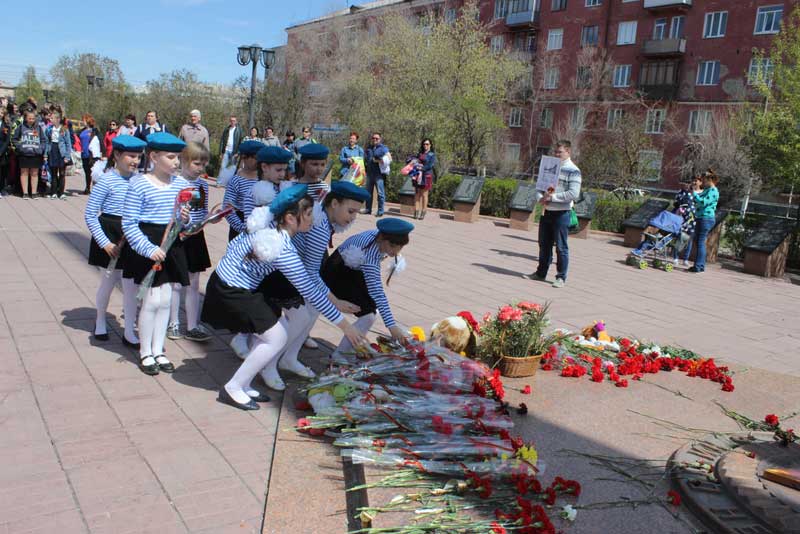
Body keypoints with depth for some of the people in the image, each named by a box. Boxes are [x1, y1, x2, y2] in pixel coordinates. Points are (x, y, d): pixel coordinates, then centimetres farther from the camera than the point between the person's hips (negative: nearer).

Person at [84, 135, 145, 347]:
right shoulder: (106, 180, -12)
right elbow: (89, 215, -11)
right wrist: (105, 242, -14)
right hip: (110, 232, -4)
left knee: (131, 282, 3)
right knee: (111, 278, 10)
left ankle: (129, 332, 12)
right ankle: (100, 321, 36)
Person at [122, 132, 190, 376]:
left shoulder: (181, 184, 5)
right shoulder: (139, 185, -11)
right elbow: (129, 223, -13)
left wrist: (185, 219, -8)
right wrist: (148, 249, -22)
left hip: (172, 245, 5)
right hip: (148, 245, -5)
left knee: (165, 301, 10)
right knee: (152, 300, -4)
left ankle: (158, 350, 23)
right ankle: (145, 353, 14)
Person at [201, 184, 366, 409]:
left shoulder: (270, 223, -5)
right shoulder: (283, 250, -28)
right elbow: (310, 293, -25)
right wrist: (344, 325, -19)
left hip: (226, 280, 9)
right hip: (230, 292, -9)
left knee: (284, 329, 9)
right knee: (276, 338, -8)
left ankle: (244, 385, 19)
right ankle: (232, 389, 4)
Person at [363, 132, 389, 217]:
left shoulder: (383, 148, 1)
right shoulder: (369, 148, 16)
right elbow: (365, 159, 24)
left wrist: (376, 160, -11)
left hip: (379, 173, -6)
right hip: (369, 173, 6)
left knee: (380, 193, -6)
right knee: (368, 192, 11)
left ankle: (380, 211, -3)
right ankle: (368, 209, 21)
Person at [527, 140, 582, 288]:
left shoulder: (573, 171, -6)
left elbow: (574, 194, -16)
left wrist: (553, 197, -18)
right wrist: (540, 198, -7)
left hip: (561, 213, -6)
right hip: (546, 211, 6)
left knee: (561, 247, 0)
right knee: (544, 244, 14)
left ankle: (561, 277, 9)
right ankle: (541, 273, 26)